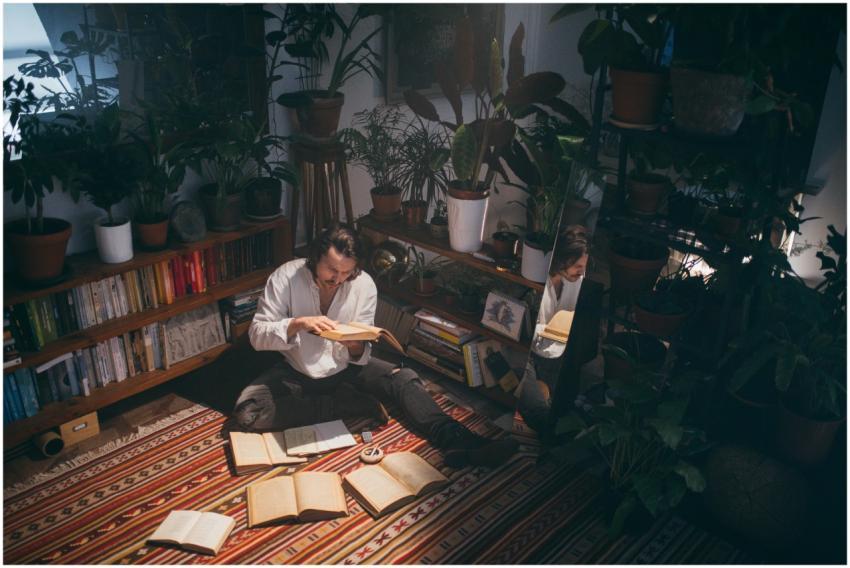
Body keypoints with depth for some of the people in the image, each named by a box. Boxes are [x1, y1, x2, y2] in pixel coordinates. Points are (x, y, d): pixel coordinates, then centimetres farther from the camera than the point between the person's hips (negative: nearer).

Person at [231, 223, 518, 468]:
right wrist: (297, 324, -35)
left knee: (405, 378, -23)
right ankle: (355, 405, -24)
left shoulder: (364, 285, -13)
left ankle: (459, 442, -37)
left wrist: (355, 347, -32)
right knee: (247, 411, -27)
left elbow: (361, 356, -7)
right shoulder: (285, 277, -17)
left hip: (346, 368, 1)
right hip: (296, 372, 0)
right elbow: (257, 335, -17)